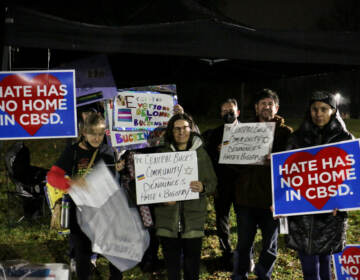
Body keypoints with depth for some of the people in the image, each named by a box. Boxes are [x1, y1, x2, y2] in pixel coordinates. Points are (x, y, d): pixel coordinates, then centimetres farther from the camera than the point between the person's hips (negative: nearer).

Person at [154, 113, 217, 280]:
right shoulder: (162, 153, 7)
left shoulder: (200, 153, 7)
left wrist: (203, 188, -16)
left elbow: (213, 182, 6)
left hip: (193, 217, 0)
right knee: (171, 264, 6)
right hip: (168, 217, 1)